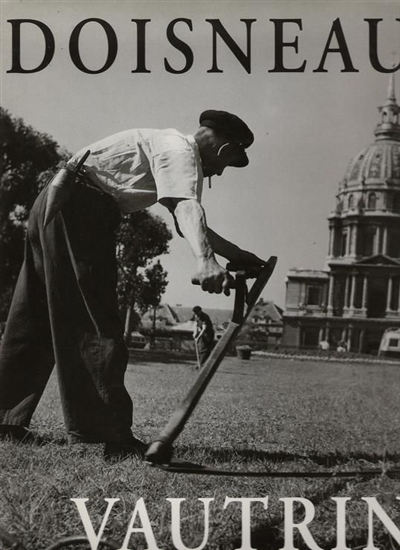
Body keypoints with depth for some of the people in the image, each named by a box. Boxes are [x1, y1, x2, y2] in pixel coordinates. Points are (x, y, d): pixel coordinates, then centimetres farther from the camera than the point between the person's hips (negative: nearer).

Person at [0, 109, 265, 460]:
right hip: (80, 205, -11)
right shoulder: (181, 150, -6)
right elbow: (186, 207, -28)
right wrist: (205, 261, -44)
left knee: (35, 321, 12)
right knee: (97, 322, -11)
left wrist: (238, 255, 24)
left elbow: (188, 221, 28)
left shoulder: (172, 147, 24)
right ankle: (111, 433, -9)